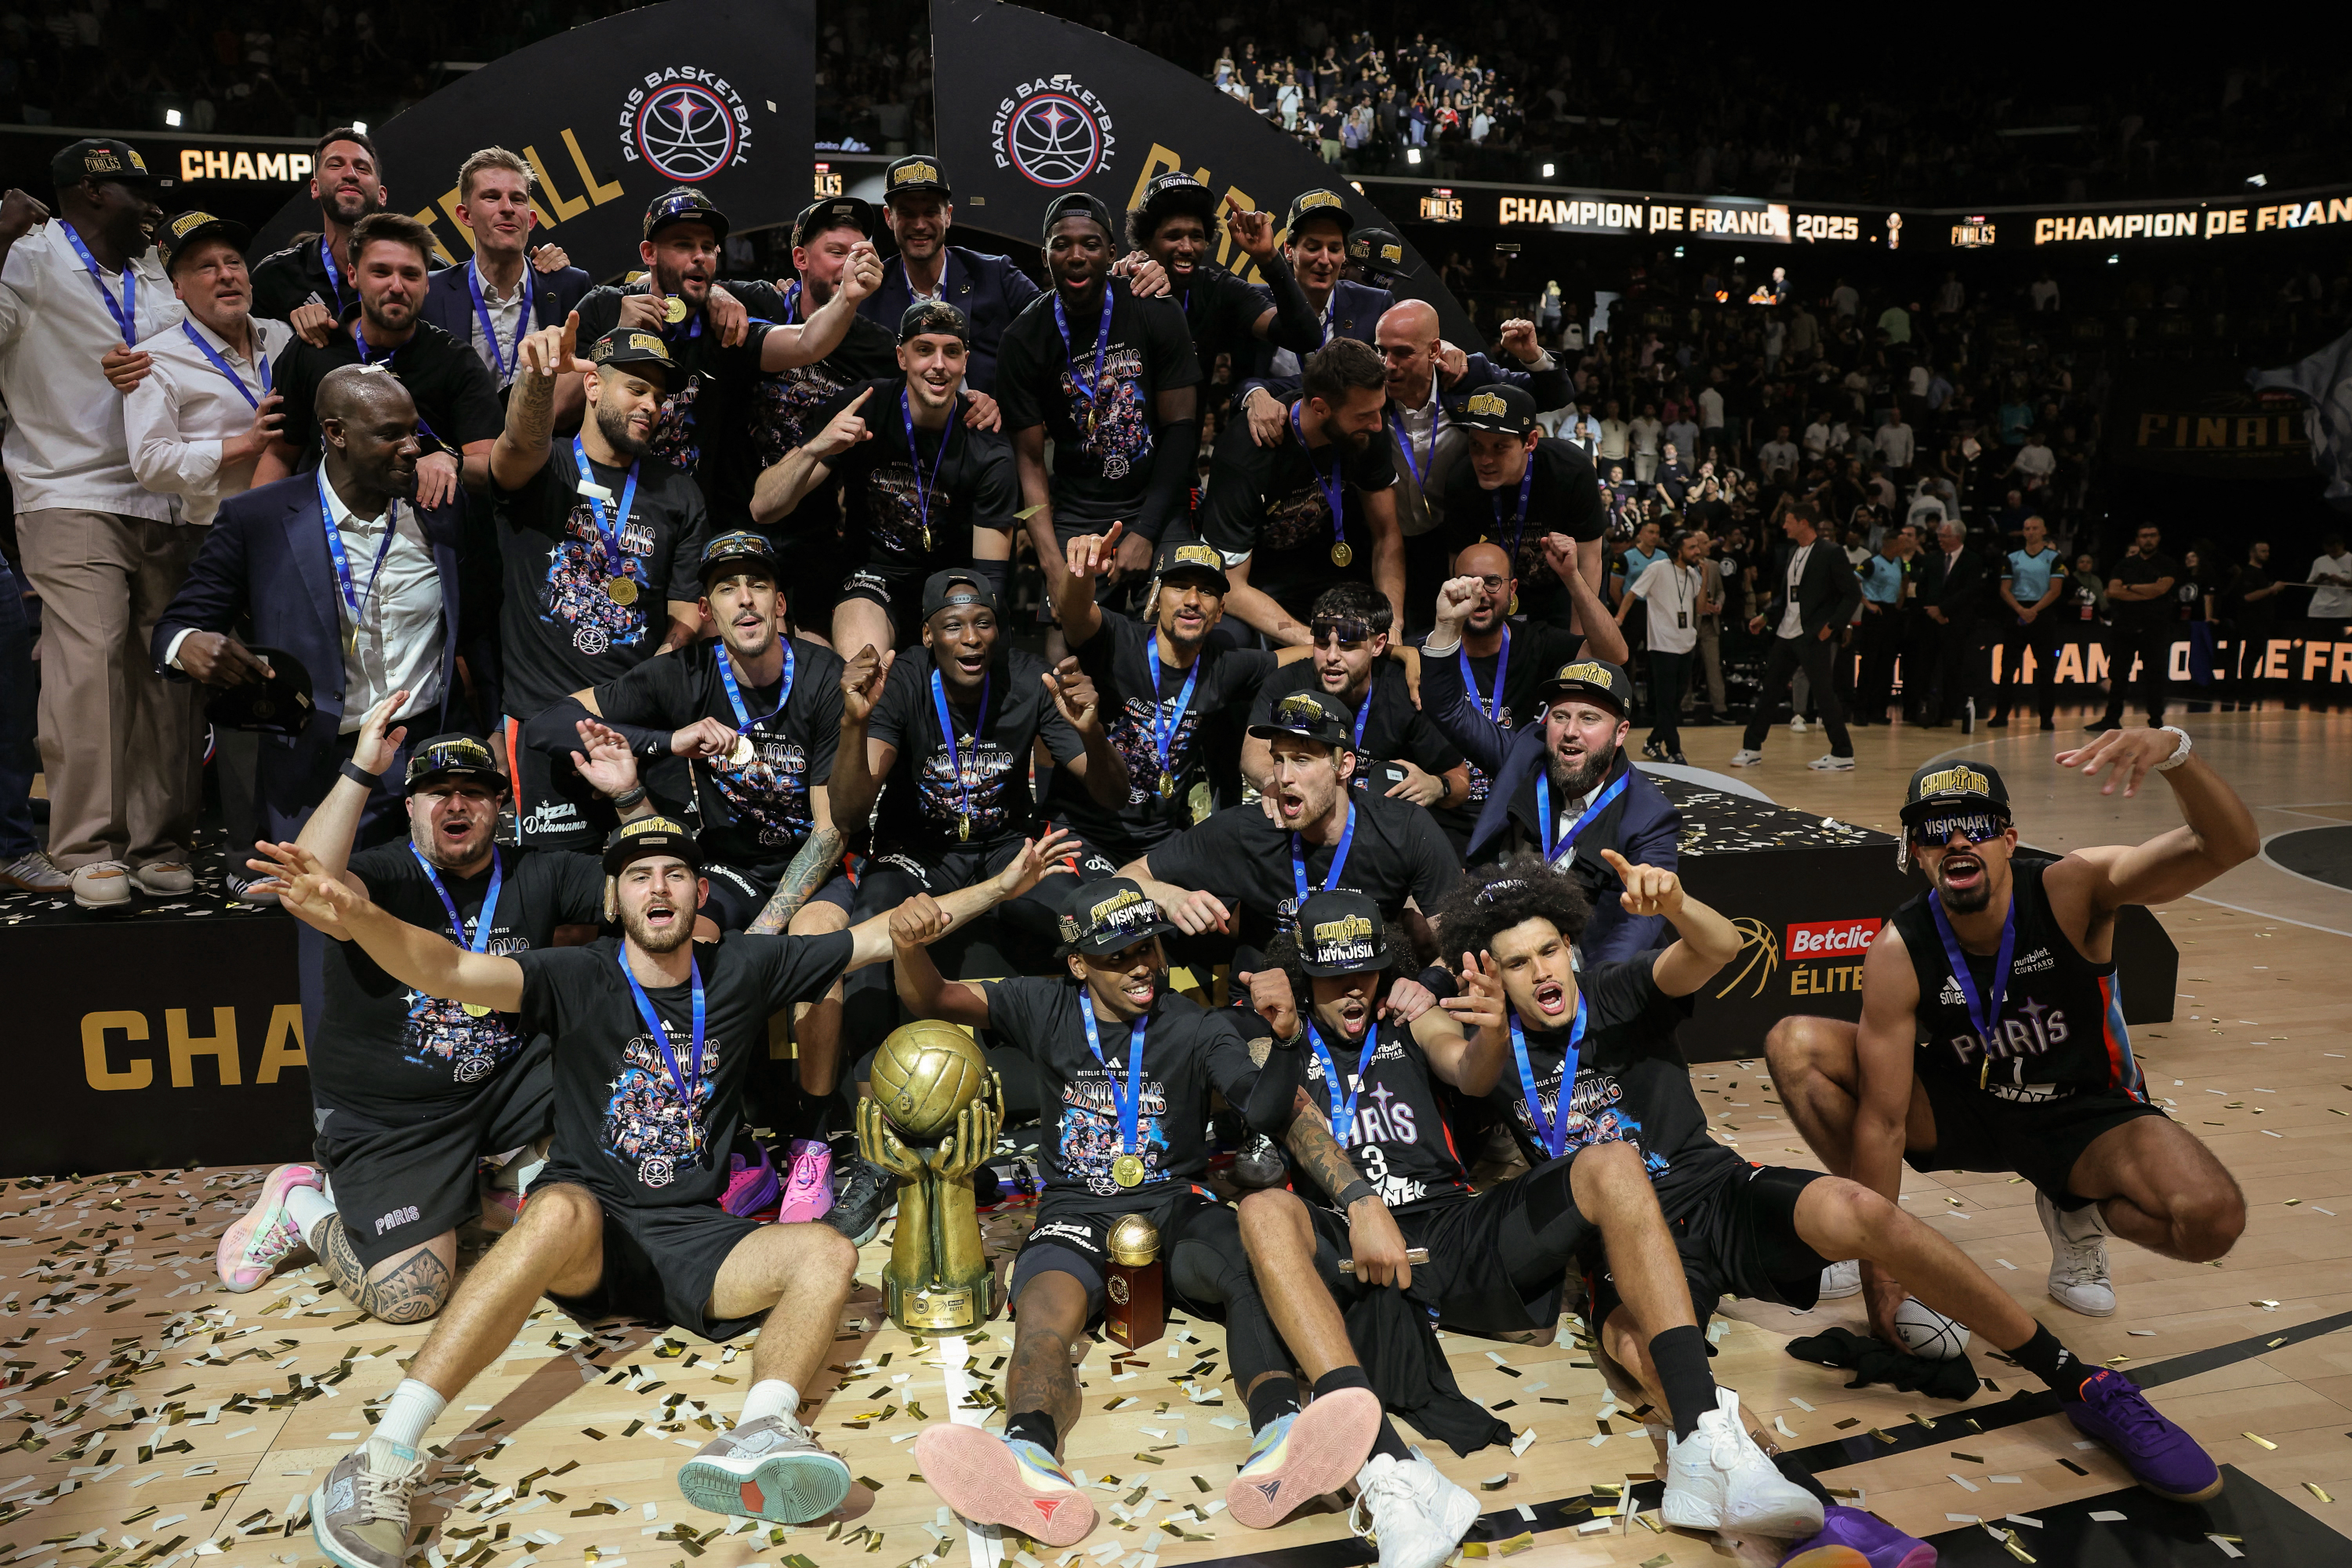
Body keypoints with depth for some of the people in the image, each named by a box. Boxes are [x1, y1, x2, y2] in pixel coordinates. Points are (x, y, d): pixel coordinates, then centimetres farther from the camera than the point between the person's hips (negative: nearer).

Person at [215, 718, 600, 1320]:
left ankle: (518, 1175, 10)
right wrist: (361, 772, -38)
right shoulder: (384, 878, -11)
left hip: (507, 1085, 5)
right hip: (387, 1118, -4)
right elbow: (312, 892, -35)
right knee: (406, 1295, -13)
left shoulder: (535, 876, 2)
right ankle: (303, 1203, 17)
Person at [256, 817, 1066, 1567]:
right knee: (563, 1211, -36)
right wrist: (353, 914, -39)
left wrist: (998, 886, 6)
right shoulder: (578, 978, -3)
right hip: (589, 1231, -3)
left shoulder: (744, 969, 5)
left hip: (691, 1240, 3)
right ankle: (384, 1458, -36)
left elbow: (885, 933, 8)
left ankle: (761, 1433, -44)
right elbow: (447, 970, -19)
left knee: (826, 1253, -20)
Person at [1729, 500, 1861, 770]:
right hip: (1786, 634, 8)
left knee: (1824, 694, -3)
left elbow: (1853, 593, -11)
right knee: (1767, 690, 9)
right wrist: (1767, 616, 11)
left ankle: (1843, 755, 6)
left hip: (1813, 637, -8)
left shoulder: (1830, 553, -10)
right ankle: (1751, 749, 17)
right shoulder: (1792, 552, 13)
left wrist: (1832, 625, -15)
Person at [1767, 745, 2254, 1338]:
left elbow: (2229, 847, -36)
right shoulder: (1898, 953, -23)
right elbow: (1882, 1122, -24)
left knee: (2212, 1220, -30)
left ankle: (2074, 1212, 6)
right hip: (1960, 1108, 1)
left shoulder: (2071, 890, -22)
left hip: (2086, 1114, 0)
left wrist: (2173, 751, -57)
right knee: (1796, 1045, -22)